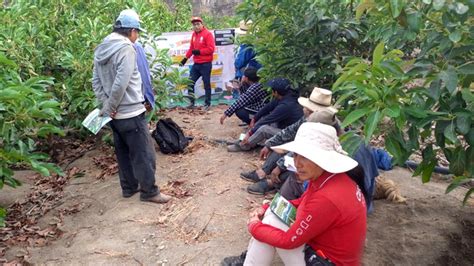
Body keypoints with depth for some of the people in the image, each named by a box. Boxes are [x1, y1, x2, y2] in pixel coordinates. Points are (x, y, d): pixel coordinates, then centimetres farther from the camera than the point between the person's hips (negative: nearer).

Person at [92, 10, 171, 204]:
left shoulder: (101, 49, 10)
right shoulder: (126, 48, -17)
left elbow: (96, 81, 9)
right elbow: (121, 83, -24)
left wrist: (105, 105, 4)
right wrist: (109, 107, -13)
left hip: (115, 114, 9)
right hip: (130, 113, -9)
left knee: (123, 152, 18)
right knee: (143, 154, 2)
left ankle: (128, 187, 28)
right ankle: (149, 192, 12)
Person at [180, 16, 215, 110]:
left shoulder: (208, 34, -9)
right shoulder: (194, 34, 13)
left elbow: (211, 49, -17)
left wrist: (199, 51, -18)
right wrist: (185, 58, 11)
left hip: (206, 64, -7)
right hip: (196, 64, 7)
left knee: (206, 84, 2)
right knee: (190, 82, 7)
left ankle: (207, 104, 12)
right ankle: (191, 102, 17)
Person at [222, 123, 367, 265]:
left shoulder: (327, 199, -33)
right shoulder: (330, 178, -5)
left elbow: (288, 240, -22)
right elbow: (301, 203, 12)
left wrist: (254, 226, -8)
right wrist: (266, 208, 0)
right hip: (326, 246, 9)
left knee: (270, 221, -12)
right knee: (271, 212, 6)